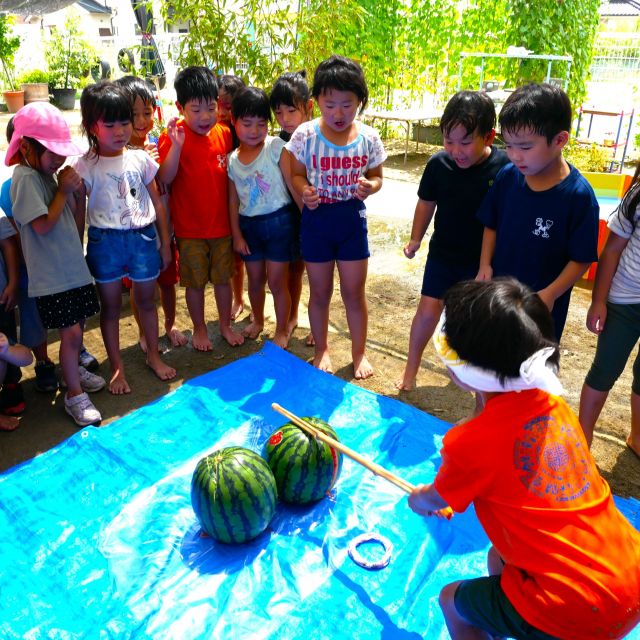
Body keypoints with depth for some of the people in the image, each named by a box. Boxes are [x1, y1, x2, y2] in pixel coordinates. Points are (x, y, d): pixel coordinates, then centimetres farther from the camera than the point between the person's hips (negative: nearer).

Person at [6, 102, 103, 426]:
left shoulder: (48, 173, 9)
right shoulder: (26, 178, -15)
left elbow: (75, 217, 16)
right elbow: (43, 225, -21)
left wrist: (78, 192, 0)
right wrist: (63, 191, -14)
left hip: (72, 266, 8)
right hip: (51, 275, -8)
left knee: (75, 328, 20)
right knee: (71, 333, -5)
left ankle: (73, 369, 42)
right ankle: (74, 395, 9)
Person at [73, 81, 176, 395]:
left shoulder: (141, 159, 1)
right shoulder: (85, 167, -6)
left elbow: (157, 204, 6)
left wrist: (165, 243, 7)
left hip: (143, 237, 2)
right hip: (105, 241, -2)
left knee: (146, 300, 15)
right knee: (110, 305, 10)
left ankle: (153, 355, 34)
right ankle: (117, 367, 24)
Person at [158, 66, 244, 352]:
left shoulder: (225, 133, 0)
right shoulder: (172, 136, -12)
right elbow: (165, 178, -21)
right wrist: (176, 145, -33)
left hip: (222, 223, 3)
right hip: (189, 227, -3)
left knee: (223, 277, 15)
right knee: (195, 282, 10)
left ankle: (225, 325, 33)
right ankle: (199, 329, 29)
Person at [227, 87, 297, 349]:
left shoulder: (276, 147, -9)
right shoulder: (232, 160, 4)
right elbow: (233, 200, 8)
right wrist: (236, 235, 6)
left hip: (278, 221, -4)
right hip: (248, 225, 4)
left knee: (277, 281, 2)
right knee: (255, 279, 17)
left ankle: (282, 331, 21)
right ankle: (258, 320, 42)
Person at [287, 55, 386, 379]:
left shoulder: (368, 137, -6)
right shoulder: (305, 134, -10)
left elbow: (376, 176, 6)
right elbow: (297, 174, 0)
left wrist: (369, 187, -17)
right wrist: (304, 191, -22)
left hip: (352, 219, 1)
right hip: (316, 219, 0)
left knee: (354, 292, 10)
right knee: (320, 292, 12)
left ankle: (359, 352, 30)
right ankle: (321, 350, 33)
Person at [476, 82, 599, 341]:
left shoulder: (578, 195, -20)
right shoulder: (507, 176, -8)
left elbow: (581, 259, -14)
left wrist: (551, 294, -24)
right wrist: (485, 265, -8)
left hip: (542, 303, -3)